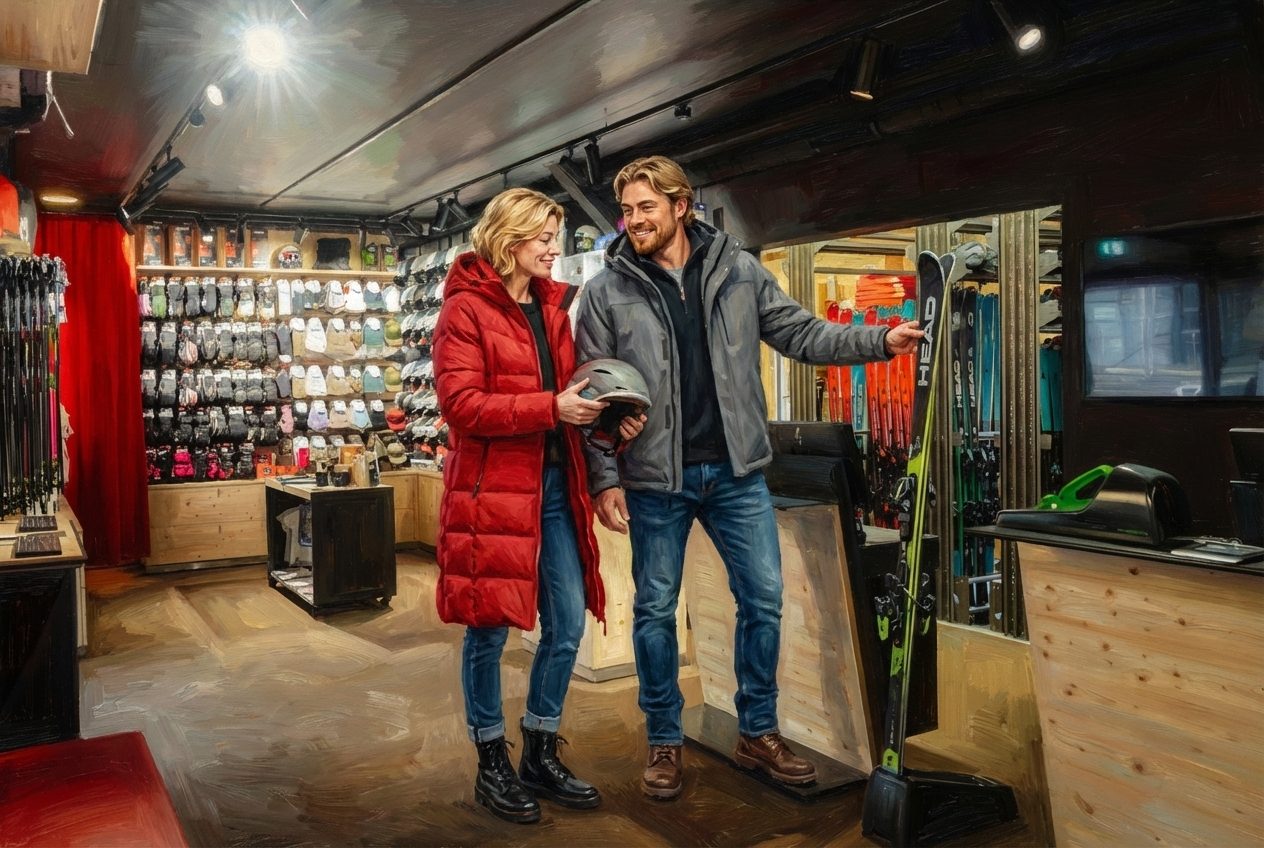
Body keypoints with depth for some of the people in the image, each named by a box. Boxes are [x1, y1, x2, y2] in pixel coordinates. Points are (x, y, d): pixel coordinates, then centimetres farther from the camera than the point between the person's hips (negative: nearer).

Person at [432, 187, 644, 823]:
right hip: (491, 486, -6)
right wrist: (552, 408, -22)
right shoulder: (466, 308, -5)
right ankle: (492, 766, 23)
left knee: (568, 624, 8)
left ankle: (541, 757, 26)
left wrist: (606, 411, 0)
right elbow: (461, 403, -15)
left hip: (555, 483, 7)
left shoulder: (554, 306, 15)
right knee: (489, 629, 4)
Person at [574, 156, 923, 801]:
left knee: (763, 600, 8)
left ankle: (758, 733, 28)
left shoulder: (738, 269, 3)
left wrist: (880, 341, -6)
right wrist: (603, 479, -9)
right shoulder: (606, 291, -2)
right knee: (654, 611, 8)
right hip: (655, 481, -2)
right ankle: (664, 742, 27)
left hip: (737, 473, 2)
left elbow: (800, 334, 6)